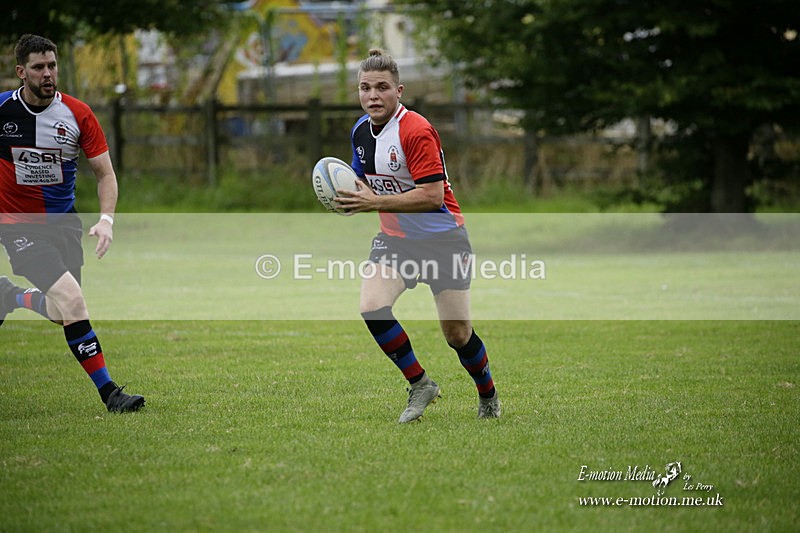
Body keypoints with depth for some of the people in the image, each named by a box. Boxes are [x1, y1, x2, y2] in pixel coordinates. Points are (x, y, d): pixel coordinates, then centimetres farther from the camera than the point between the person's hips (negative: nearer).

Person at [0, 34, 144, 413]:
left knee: (61, 314, 7)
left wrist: (106, 219, -17)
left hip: (63, 222, 4)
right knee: (71, 298, -22)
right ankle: (107, 390, -16)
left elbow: (105, 173, -2)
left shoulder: (77, 114, -7)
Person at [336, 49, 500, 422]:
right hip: (394, 238, 6)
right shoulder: (361, 131, 2)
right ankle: (420, 385, -2)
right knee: (371, 307, -20)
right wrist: (352, 198, -5)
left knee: (457, 334, -2)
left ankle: (488, 396, 28)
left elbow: (433, 195, -27)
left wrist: (375, 202, -29)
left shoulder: (416, 132, -22)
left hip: (442, 238, -6)